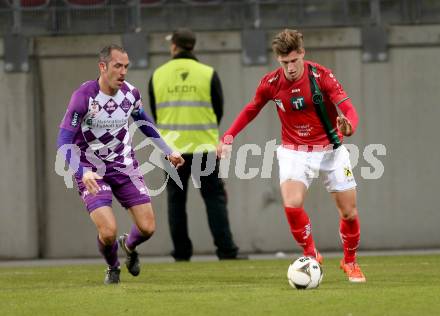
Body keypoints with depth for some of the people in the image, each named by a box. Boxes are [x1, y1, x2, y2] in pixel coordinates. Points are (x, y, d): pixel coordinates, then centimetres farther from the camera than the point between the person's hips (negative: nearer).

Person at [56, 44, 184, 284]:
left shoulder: (130, 93, -5)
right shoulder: (83, 96, -21)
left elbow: (143, 121, 18)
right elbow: (64, 141, -21)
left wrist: (167, 151, 19)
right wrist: (83, 173, -35)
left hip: (125, 167, 4)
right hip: (92, 173, -4)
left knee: (147, 228, -4)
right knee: (108, 232, -19)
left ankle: (129, 245, 34)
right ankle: (112, 268, 16)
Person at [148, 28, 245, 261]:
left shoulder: (157, 76, 1)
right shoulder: (208, 74, -3)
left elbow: (155, 113, 9)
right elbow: (218, 110, 4)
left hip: (172, 148, 1)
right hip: (203, 147, -1)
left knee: (176, 200, 8)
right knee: (214, 198, 2)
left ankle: (181, 253, 7)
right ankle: (226, 249, -6)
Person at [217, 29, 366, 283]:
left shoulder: (321, 76, -16)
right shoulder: (271, 83, -9)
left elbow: (348, 109, -20)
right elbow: (251, 110, 10)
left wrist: (348, 126, -43)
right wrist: (229, 137, 0)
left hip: (330, 150, 0)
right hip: (294, 152, 0)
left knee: (349, 212, 1)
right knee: (292, 204, -24)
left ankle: (350, 261, 28)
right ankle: (311, 257, -2)